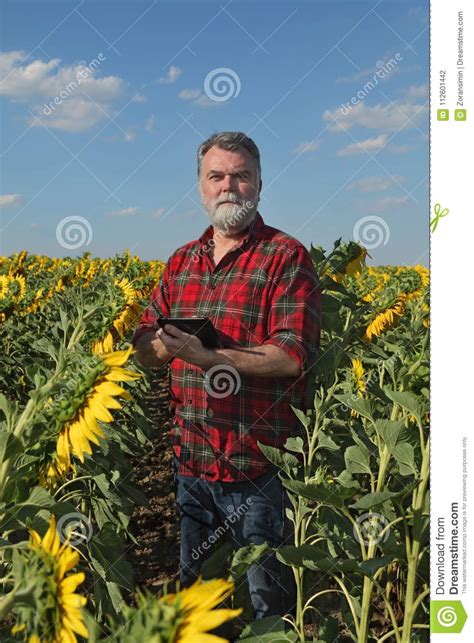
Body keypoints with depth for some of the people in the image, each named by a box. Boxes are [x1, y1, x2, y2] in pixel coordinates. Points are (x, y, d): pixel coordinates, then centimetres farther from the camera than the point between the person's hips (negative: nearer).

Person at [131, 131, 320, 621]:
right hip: (190, 460, 6)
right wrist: (164, 346, -13)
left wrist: (204, 355, -26)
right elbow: (144, 347, 11)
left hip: (259, 467, -6)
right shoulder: (181, 261, 11)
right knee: (191, 589, 22)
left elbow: (294, 356, -19)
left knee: (268, 600, 10)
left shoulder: (286, 256, -9)